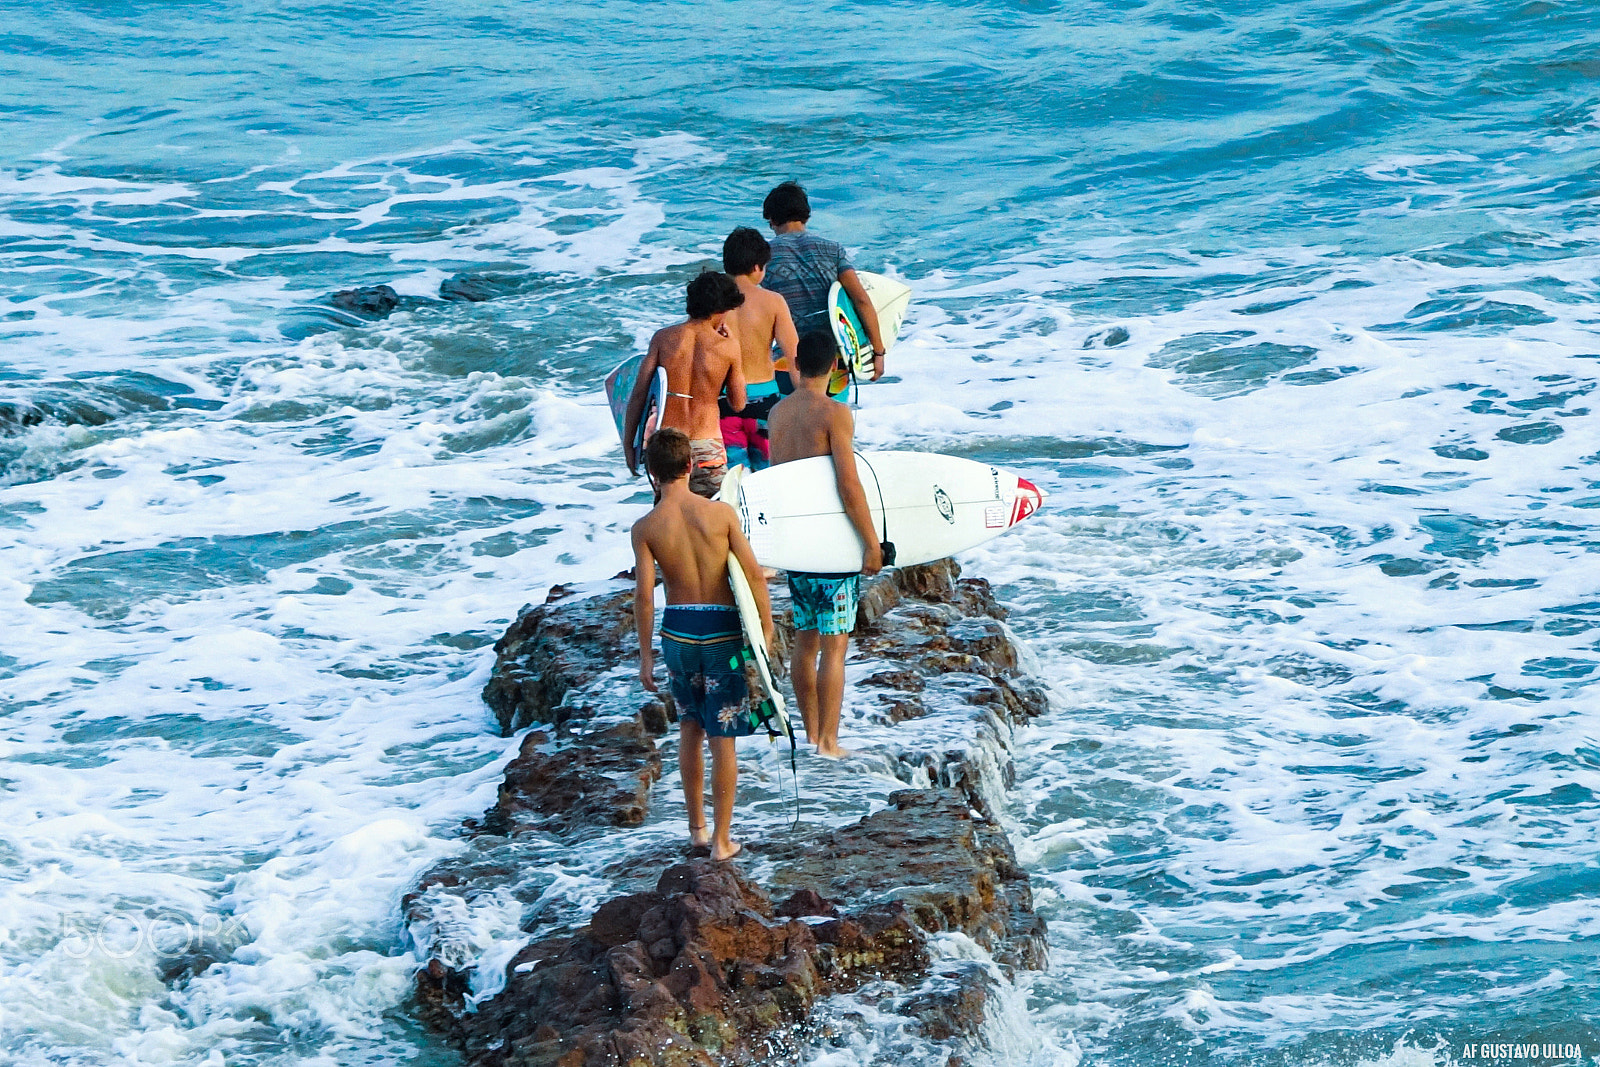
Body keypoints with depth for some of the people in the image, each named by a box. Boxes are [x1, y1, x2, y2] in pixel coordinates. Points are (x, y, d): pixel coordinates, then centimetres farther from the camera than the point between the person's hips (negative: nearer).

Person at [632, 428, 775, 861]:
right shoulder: (720, 512, -8)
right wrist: (766, 631, -1)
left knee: (690, 728, 21)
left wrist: (645, 655, -1)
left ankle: (696, 825, 28)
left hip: (678, 631, 2)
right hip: (722, 630, -2)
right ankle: (721, 839, 8)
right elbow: (753, 574, -10)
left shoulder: (645, 528, -6)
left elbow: (644, 594, -9)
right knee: (722, 739, 5)